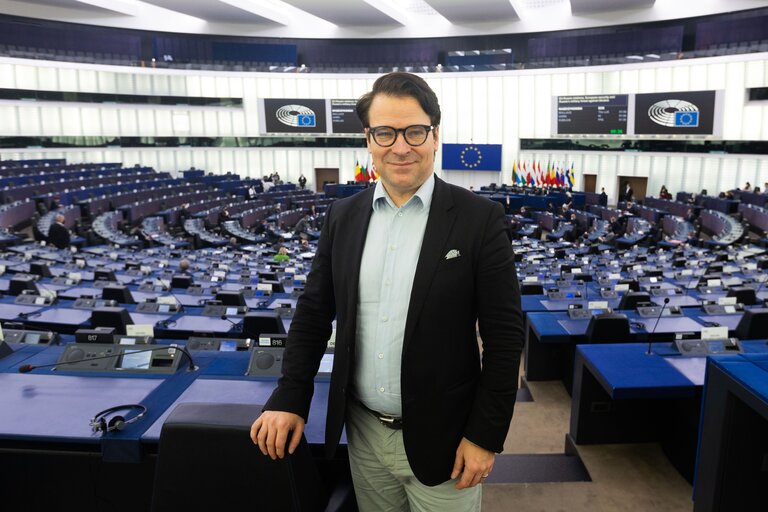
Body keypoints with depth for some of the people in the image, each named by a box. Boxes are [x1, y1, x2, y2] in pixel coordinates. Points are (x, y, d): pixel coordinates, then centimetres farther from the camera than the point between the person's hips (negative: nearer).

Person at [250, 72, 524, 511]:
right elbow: (314, 312, 6)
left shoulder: (481, 219, -12)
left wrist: (486, 435, -11)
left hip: (439, 437, -3)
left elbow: (505, 337, -11)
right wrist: (290, 399, 2)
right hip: (362, 430, 4)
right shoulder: (343, 215, 0)